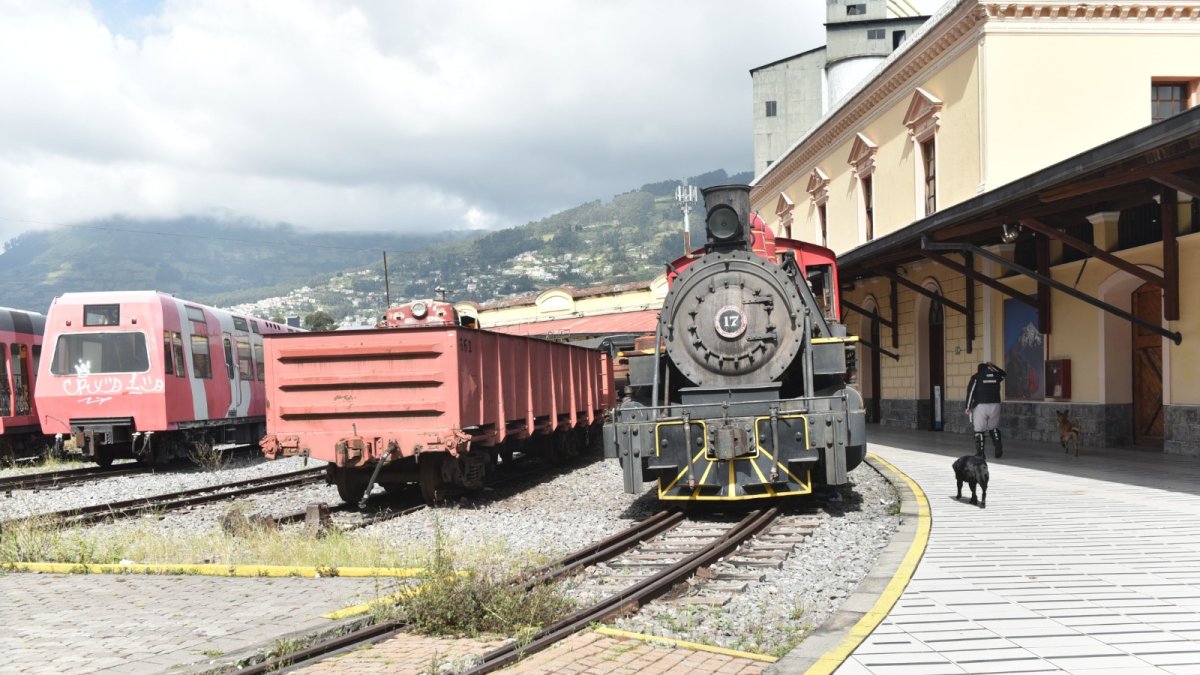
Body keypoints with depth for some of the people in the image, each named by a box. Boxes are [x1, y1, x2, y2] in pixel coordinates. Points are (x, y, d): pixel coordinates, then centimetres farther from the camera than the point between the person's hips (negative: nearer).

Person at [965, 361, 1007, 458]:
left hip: (980, 406, -3)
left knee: (979, 430, 2)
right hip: (995, 405, 3)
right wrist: (993, 366, 39)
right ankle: (998, 449, 7)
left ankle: (980, 452, 0)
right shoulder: (995, 375, 12)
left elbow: (970, 392, -4)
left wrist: (968, 407, -2)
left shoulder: (976, 377, 2)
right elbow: (1004, 373, 36)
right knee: (994, 428, 18)